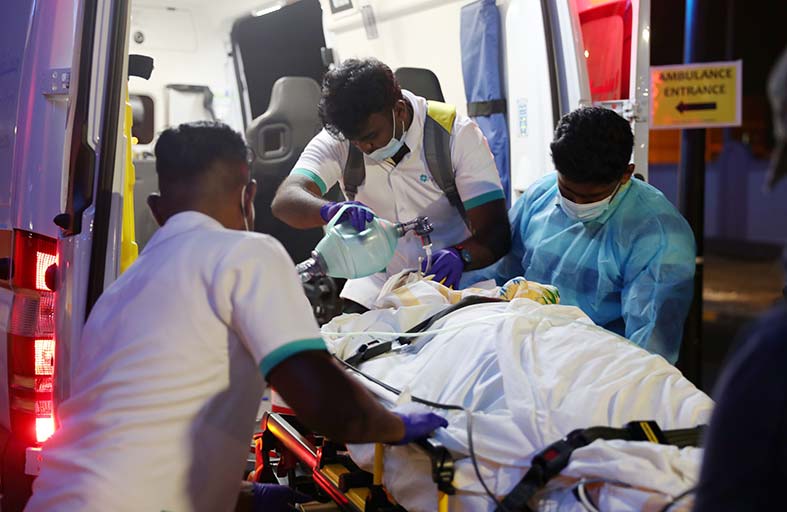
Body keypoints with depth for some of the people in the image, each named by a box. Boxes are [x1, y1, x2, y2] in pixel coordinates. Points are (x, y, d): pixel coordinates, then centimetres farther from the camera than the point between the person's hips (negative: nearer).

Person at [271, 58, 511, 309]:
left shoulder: (458, 133, -8)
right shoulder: (337, 139, -3)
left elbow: (496, 232, -12)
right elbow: (285, 200, -19)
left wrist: (459, 256, -34)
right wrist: (331, 211, -40)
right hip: (375, 291, 2)